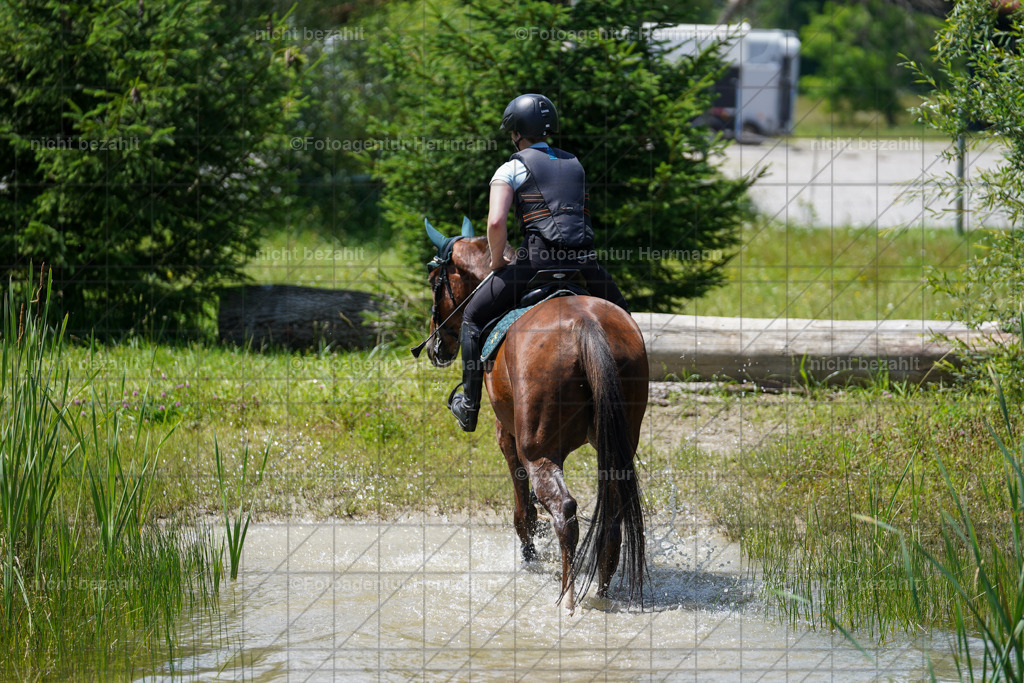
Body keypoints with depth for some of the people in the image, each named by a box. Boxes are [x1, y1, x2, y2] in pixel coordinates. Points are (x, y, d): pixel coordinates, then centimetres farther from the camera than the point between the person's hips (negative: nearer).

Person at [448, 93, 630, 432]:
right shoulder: (575, 165, 22)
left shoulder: (512, 169, 4)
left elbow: (496, 223, -10)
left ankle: (470, 404, 11)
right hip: (584, 261, 4)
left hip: (539, 260, -4)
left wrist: (498, 262, 6)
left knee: (474, 316, 13)